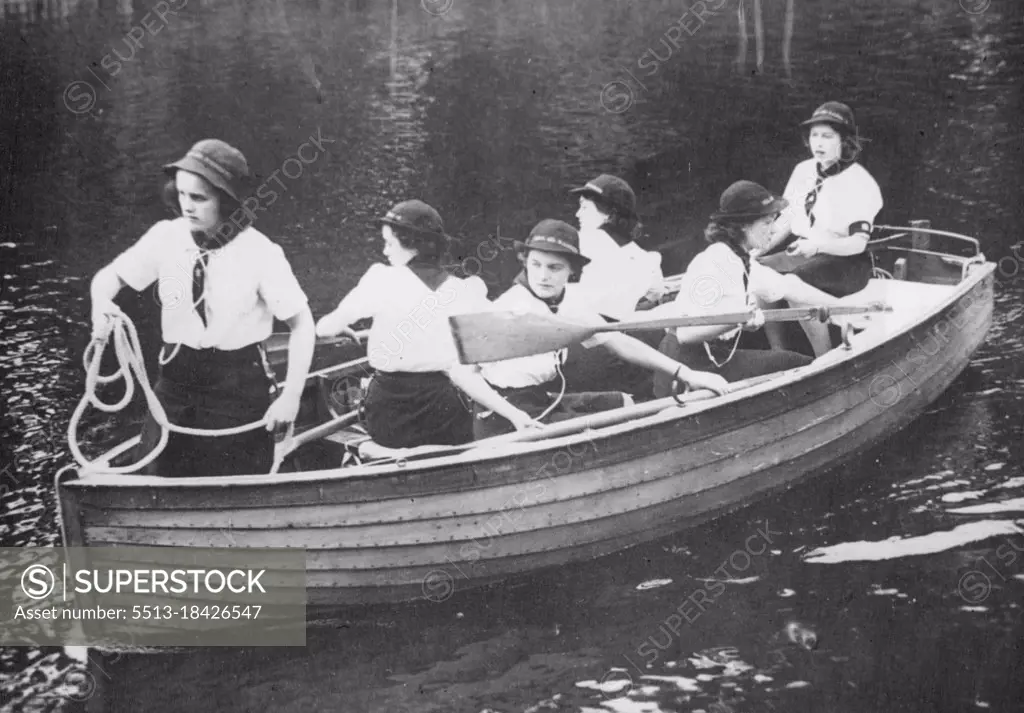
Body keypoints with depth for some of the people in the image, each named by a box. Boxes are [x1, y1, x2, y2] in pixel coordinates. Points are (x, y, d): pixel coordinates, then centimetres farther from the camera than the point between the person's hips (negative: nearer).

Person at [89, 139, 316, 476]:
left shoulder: (260, 253, -15)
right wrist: (102, 302, -18)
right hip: (176, 381, 3)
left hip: (239, 387, -3)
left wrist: (291, 397, -16)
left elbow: (301, 324, -10)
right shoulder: (166, 237, -5)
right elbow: (110, 275, 6)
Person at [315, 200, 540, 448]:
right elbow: (461, 374, -5)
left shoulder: (382, 280, -8)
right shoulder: (465, 293, -1)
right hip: (440, 409, 1)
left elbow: (325, 329, 4)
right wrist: (511, 412, 1)